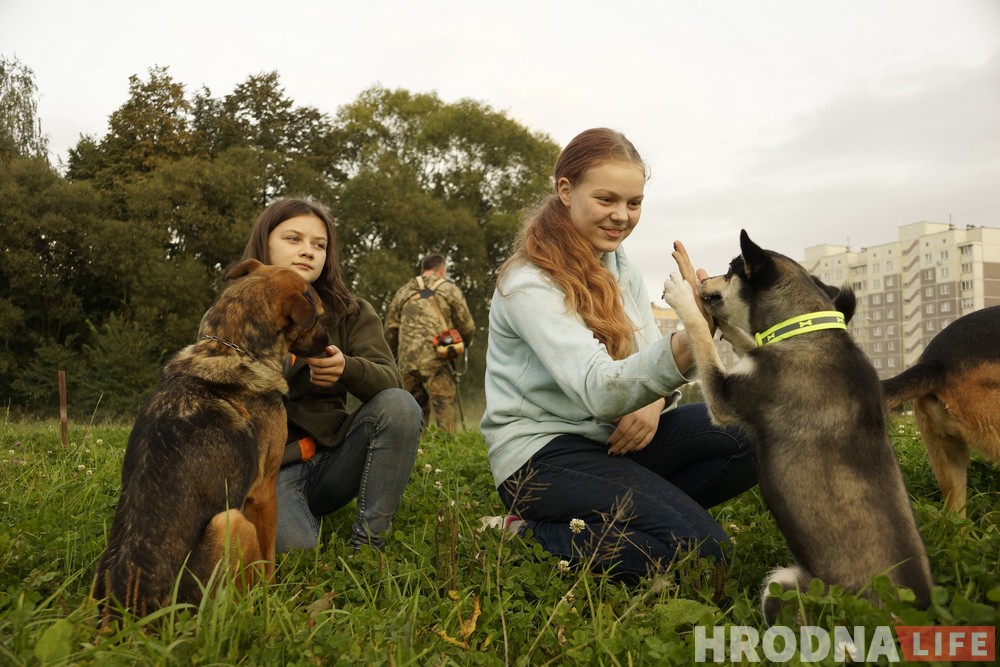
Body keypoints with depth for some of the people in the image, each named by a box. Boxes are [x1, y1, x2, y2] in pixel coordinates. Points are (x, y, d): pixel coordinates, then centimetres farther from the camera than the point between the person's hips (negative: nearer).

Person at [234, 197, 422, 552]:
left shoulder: (349, 312, 7)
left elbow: (390, 382, -8)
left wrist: (348, 368, -30)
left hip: (330, 454, 3)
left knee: (400, 406, -23)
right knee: (296, 550, -30)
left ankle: (368, 541, -17)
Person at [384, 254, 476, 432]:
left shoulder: (403, 292, 20)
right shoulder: (449, 289, 9)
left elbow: (390, 330, 18)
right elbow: (467, 325, 6)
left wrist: (392, 357, 29)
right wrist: (463, 343, 26)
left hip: (407, 360, 4)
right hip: (436, 358, -4)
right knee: (445, 409, -5)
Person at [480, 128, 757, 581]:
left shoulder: (619, 266, 7)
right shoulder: (529, 284, -19)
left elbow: (649, 358, 7)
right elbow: (601, 391, -31)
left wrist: (653, 401, -18)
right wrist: (688, 341, -48)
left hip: (610, 438, 8)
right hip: (542, 453, -7)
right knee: (700, 548, -22)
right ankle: (532, 532, -6)